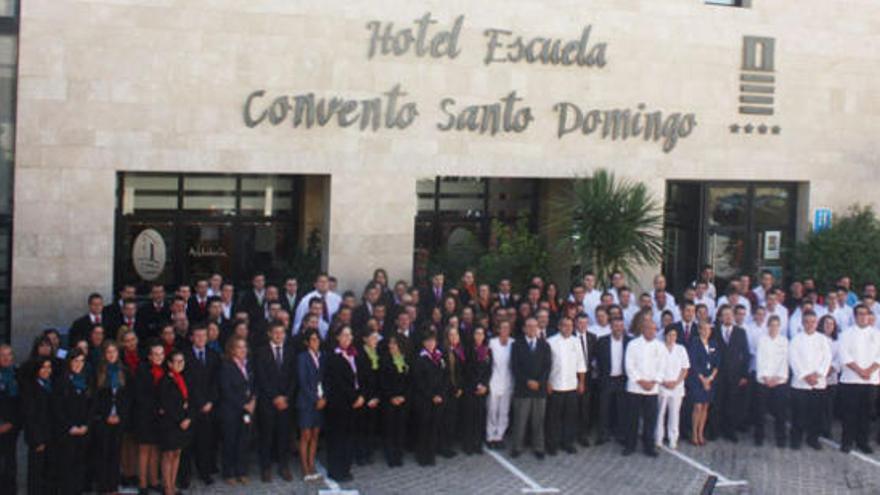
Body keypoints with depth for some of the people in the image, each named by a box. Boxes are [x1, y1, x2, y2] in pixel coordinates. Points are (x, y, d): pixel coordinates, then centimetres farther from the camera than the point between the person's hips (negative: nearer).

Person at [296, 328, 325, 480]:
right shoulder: (302, 357, -6)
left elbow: (324, 379, 11)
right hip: (307, 402, -5)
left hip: (320, 401, 5)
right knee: (306, 436, -2)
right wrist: (315, 399, -11)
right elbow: (302, 382, -10)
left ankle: (311, 467, 12)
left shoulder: (321, 357, 10)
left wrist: (324, 398, -3)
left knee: (315, 435, 7)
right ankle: (306, 471, 0)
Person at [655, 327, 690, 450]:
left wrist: (676, 382, -5)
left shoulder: (681, 349, 7)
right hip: (661, 387, -2)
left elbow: (685, 368, 8)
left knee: (674, 413, 3)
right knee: (660, 413, 1)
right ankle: (658, 439, 8)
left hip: (677, 387, 2)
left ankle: (673, 440, 8)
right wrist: (663, 382, -9)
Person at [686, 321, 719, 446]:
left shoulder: (713, 344, 10)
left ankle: (701, 433, 13)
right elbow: (693, 363, -9)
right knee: (698, 407, -8)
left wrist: (711, 377, -5)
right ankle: (694, 434, 2)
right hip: (696, 380, -5)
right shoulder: (694, 343, -5)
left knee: (705, 407, 6)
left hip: (710, 380, 5)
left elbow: (717, 362, 8)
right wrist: (702, 379, -10)